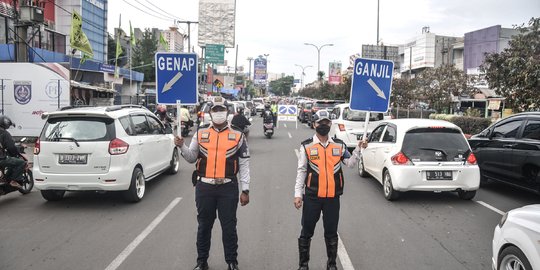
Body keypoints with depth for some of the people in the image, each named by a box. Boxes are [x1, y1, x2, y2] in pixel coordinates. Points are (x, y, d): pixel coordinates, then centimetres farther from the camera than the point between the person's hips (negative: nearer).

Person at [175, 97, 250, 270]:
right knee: (204, 226, 13)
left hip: (228, 188, -1)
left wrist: (245, 190, -3)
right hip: (204, 187, 2)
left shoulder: (238, 136, 2)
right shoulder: (200, 134, 6)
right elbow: (191, 158, 9)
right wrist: (182, 146, -10)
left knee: (229, 227, 7)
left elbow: (244, 165, 1)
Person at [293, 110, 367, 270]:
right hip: (312, 196, -2)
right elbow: (301, 171, -1)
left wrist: (358, 149, -8)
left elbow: (350, 163, 6)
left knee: (331, 232, 14)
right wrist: (298, 194, -5)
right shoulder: (307, 146, -1)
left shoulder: (339, 145, 6)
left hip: (332, 197, 2)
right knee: (307, 231, 8)